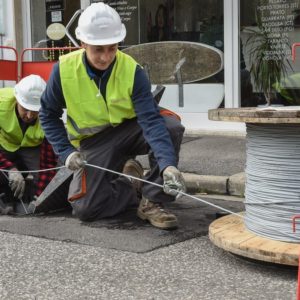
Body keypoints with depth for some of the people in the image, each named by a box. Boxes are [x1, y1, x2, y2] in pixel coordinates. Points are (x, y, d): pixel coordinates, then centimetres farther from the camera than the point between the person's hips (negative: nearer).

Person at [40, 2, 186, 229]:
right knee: (85, 209, -17)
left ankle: (151, 201, -15)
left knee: (172, 126, -30)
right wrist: (66, 151, -14)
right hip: (94, 143, 1)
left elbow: (151, 120, -31)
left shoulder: (132, 71, -21)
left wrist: (168, 165, -45)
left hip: (129, 132, 0)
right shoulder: (63, 70, -17)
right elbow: (49, 115, -2)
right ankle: (131, 182, 12)